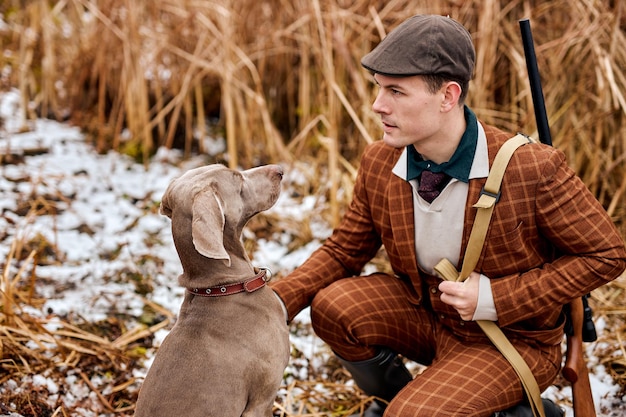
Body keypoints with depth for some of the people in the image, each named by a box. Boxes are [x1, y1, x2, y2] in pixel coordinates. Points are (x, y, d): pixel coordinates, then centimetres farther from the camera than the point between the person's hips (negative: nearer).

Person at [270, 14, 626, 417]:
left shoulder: (533, 168, -25)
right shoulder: (379, 162, -10)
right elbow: (343, 251, 2)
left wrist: (494, 298, -22)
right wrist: (275, 303, -17)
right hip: (425, 314, 5)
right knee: (332, 305, -19)